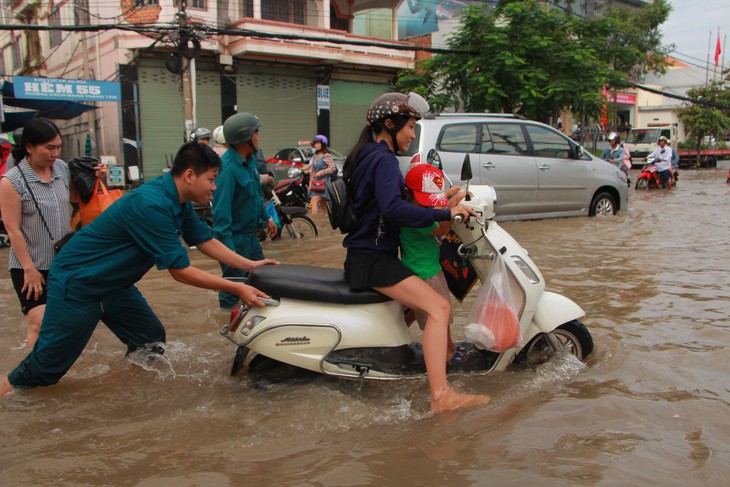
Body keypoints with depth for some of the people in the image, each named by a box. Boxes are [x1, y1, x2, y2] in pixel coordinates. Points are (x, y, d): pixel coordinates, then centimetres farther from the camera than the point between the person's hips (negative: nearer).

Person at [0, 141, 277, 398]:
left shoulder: (178, 201, -1)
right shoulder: (153, 205, -31)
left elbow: (205, 241, 7)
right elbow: (180, 271, -28)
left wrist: (250, 265, -1)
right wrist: (236, 289, -24)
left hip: (112, 283, 9)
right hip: (77, 282, -9)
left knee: (151, 342, 10)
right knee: (49, 363, 3)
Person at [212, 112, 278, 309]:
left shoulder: (250, 159, 6)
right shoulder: (227, 167, -24)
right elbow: (221, 209, -27)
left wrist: (266, 218, 22)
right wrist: (228, 248, -29)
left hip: (251, 236, 10)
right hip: (235, 239, -10)